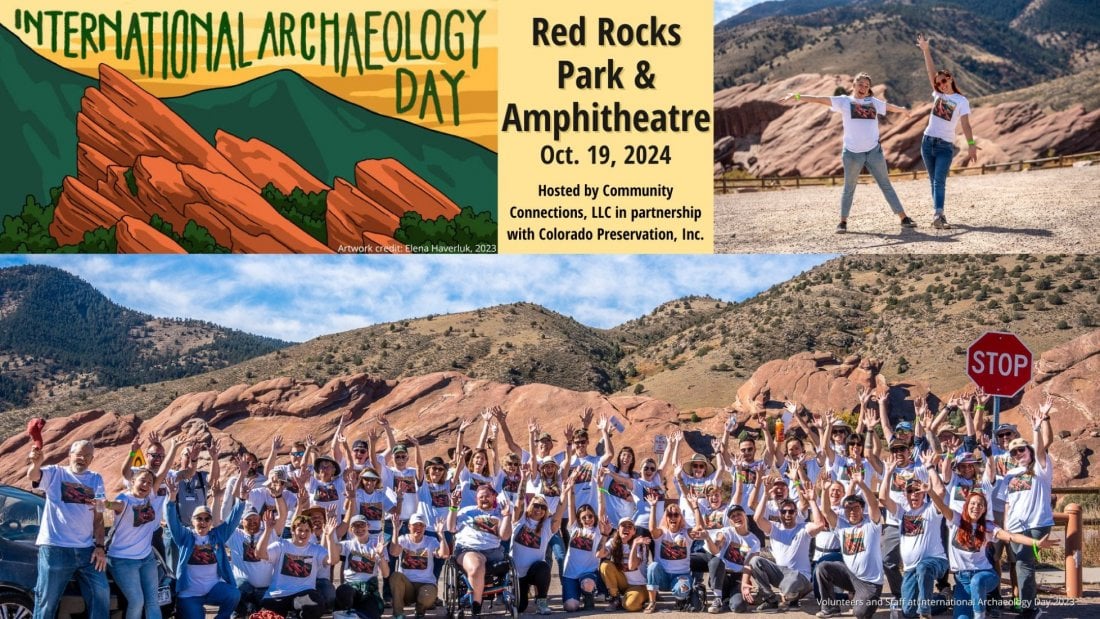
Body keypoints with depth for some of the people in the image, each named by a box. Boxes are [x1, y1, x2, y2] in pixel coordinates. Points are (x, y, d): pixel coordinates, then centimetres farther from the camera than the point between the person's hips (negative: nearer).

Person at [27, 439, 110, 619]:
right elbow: (33, 476, -21)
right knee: (47, 601, -1)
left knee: (101, 594, 5)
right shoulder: (55, 473, 1)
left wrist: (100, 546, 4)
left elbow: (98, 515, 13)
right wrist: (35, 463, -45)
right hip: (55, 548, -4)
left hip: (86, 549, 4)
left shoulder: (96, 479, 12)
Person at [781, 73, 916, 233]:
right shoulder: (844, 101, 1)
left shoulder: (874, 102, 10)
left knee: (886, 185, 7)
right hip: (852, 152, -2)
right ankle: (843, 222, 17)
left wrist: (902, 110, 48)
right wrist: (798, 96, -16)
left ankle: (903, 218, 10)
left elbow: (889, 107, 30)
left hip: (874, 151, 2)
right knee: (849, 188, 7)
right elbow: (819, 99, -6)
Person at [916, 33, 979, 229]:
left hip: (945, 146, -5)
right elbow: (931, 72, 2)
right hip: (928, 142, 5)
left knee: (939, 181, -17)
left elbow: (965, 124, -13)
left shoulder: (961, 101, -4)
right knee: (934, 181, 8)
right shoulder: (938, 94, 8)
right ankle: (938, 213, 13)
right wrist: (926, 51, -5)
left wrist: (971, 145, -24)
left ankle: (938, 215, -28)